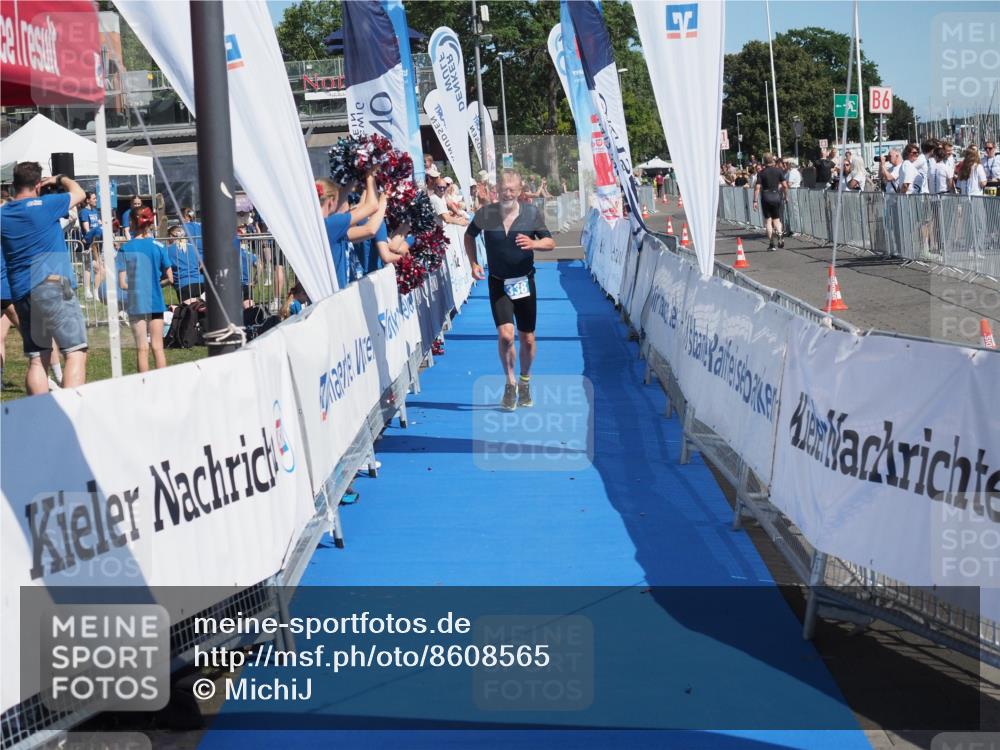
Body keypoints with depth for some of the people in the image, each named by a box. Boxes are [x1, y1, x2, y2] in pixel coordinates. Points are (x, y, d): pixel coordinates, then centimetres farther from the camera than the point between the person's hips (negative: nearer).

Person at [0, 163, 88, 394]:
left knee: (37, 359, 9)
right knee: (76, 352, -7)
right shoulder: (43, 205, -5)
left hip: (20, 294, 7)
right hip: (52, 286, -7)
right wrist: (61, 179, 27)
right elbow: (79, 193, 10)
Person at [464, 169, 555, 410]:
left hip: (524, 282, 1)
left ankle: (525, 382, 32)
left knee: (527, 339, 8)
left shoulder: (532, 214, -7)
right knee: (506, 334, -17)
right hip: (498, 283, -1)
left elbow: (550, 243, -2)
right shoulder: (485, 214, -7)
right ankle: (510, 383, 4)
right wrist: (473, 263, 0)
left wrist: (533, 244, -24)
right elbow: (469, 235, 11)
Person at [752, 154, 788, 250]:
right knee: (776, 219, 12)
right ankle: (779, 235, -16)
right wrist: (786, 195, 12)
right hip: (776, 196, 1)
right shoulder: (778, 171, 0)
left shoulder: (762, 173, -5)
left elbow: (757, 187, -10)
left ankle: (771, 243, 0)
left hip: (765, 197, -1)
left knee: (768, 220, 5)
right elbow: (785, 185, -2)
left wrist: (755, 201, -7)